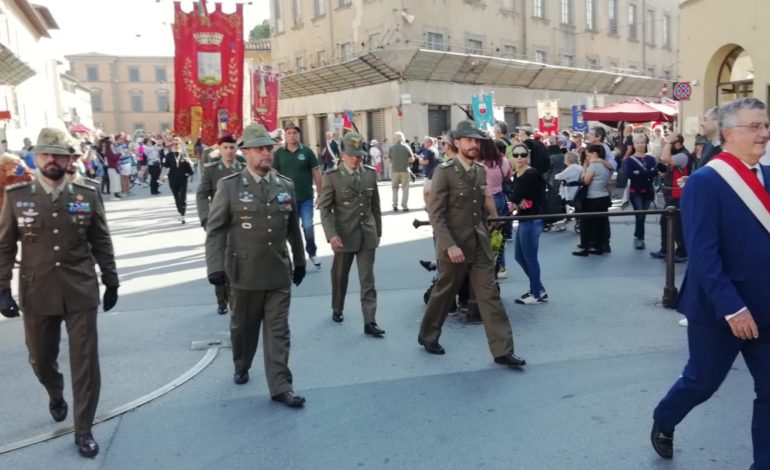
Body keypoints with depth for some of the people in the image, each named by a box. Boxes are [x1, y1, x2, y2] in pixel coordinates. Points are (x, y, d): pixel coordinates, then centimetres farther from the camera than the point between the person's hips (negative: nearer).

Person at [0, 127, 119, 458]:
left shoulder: (88, 195, -2)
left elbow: (101, 243, 4)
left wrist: (111, 281, 6)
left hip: (81, 294, -1)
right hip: (36, 296, 1)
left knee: (85, 364, 3)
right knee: (40, 360, 19)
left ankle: (83, 431, 19)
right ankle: (56, 396, 52)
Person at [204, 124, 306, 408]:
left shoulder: (286, 185, 5)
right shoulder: (229, 186, -5)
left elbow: (293, 228, 12)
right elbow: (215, 230, -6)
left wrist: (299, 261, 16)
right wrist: (216, 266, -15)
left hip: (279, 272, 2)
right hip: (244, 272, -1)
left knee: (278, 331, 3)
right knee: (243, 326, 17)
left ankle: (280, 386, 10)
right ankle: (241, 367, 42)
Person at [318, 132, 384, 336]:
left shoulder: (370, 173, 4)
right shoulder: (332, 176, -7)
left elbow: (375, 205, 10)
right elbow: (324, 208, -9)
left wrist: (378, 231, 12)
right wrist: (331, 234, -19)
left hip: (367, 235, 2)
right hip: (344, 236, -2)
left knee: (367, 280, 0)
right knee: (340, 276, 15)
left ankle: (370, 322, 2)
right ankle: (337, 309, 38)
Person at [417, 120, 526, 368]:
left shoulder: (481, 171, 7)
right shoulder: (444, 171, -12)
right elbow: (435, 213, -16)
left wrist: (486, 234, 11)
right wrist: (449, 245, -22)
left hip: (480, 245, 5)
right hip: (454, 246, -5)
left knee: (490, 295, 3)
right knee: (444, 293, 11)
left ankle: (502, 350, 8)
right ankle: (427, 335, 33)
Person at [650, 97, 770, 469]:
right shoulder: (705, 182, -15)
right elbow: (703, 254, -20)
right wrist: (732, 307, -22)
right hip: (721, 308, -6)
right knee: (701, 382, 13)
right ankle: (662, 423, 41)